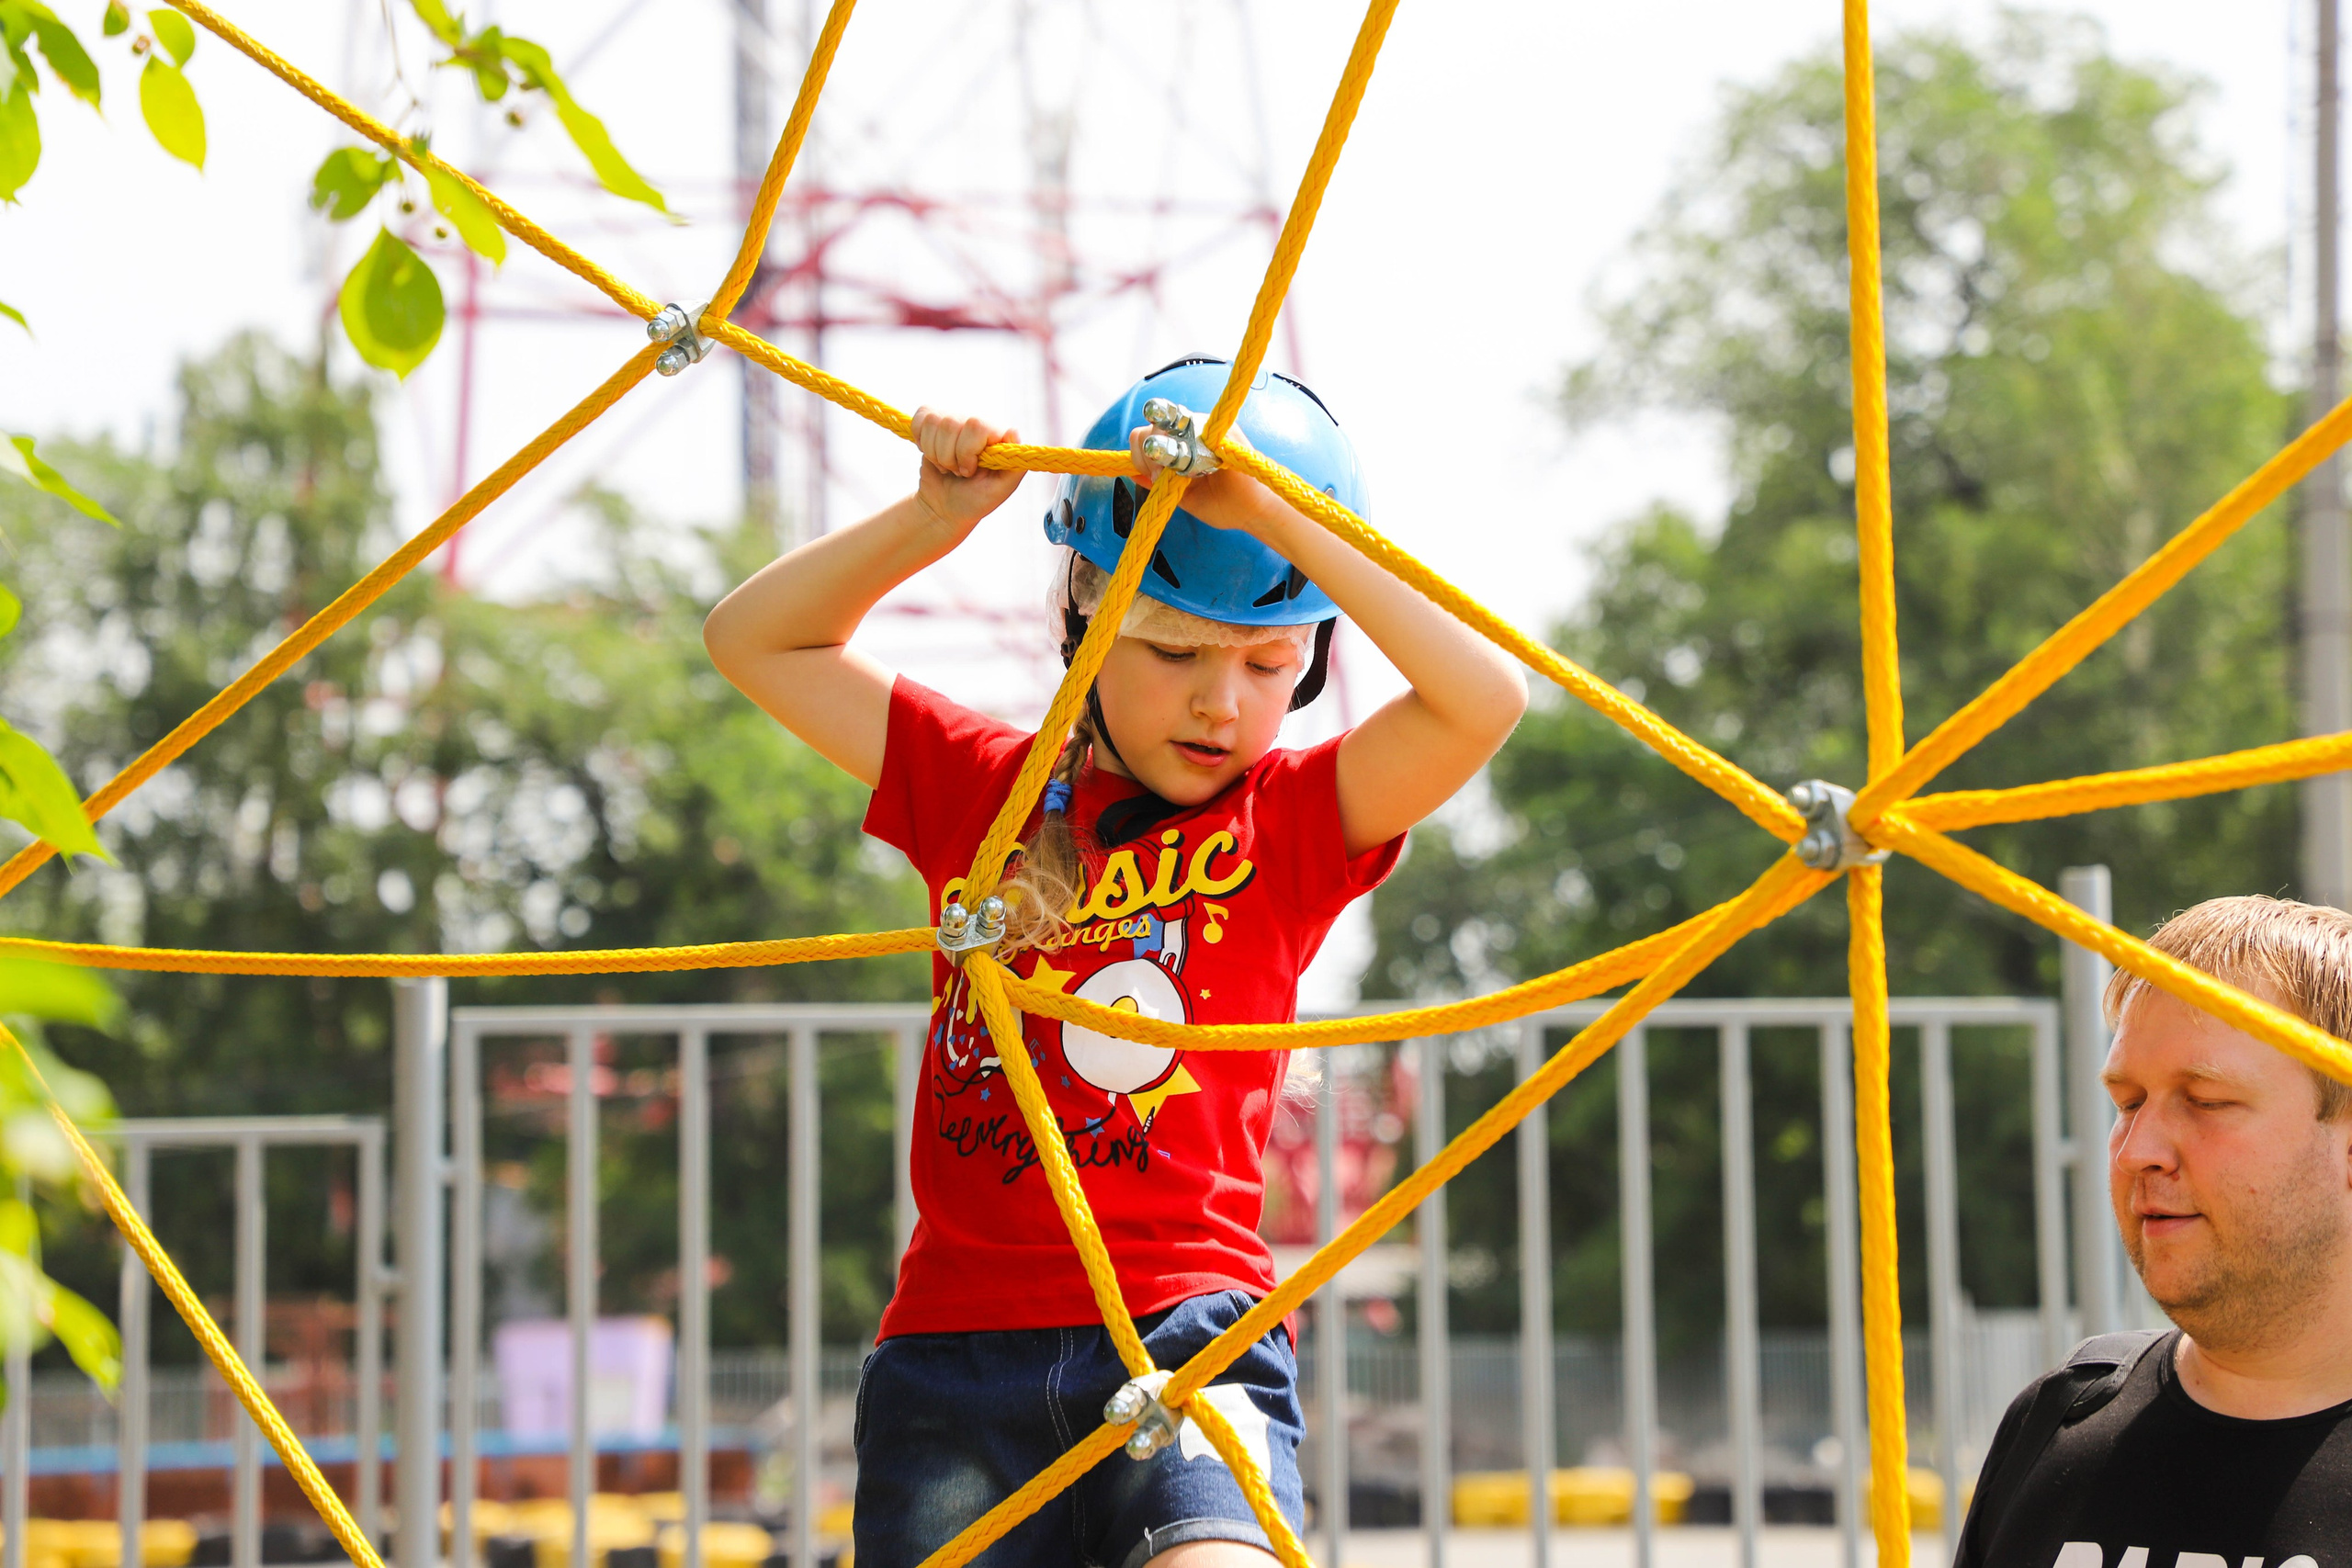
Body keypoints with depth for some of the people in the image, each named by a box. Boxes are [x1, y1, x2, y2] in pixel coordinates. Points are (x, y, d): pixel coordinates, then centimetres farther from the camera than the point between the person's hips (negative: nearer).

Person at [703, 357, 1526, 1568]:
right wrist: (932, 521, 2)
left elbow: (1485, 699, -10)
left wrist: (1269, 513, -15)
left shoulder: (1292, 820, 7)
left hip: (1188, 1334, -3)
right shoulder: (978, 790, 13)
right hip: (958, 1343, 3)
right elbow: (754, 641, 17)